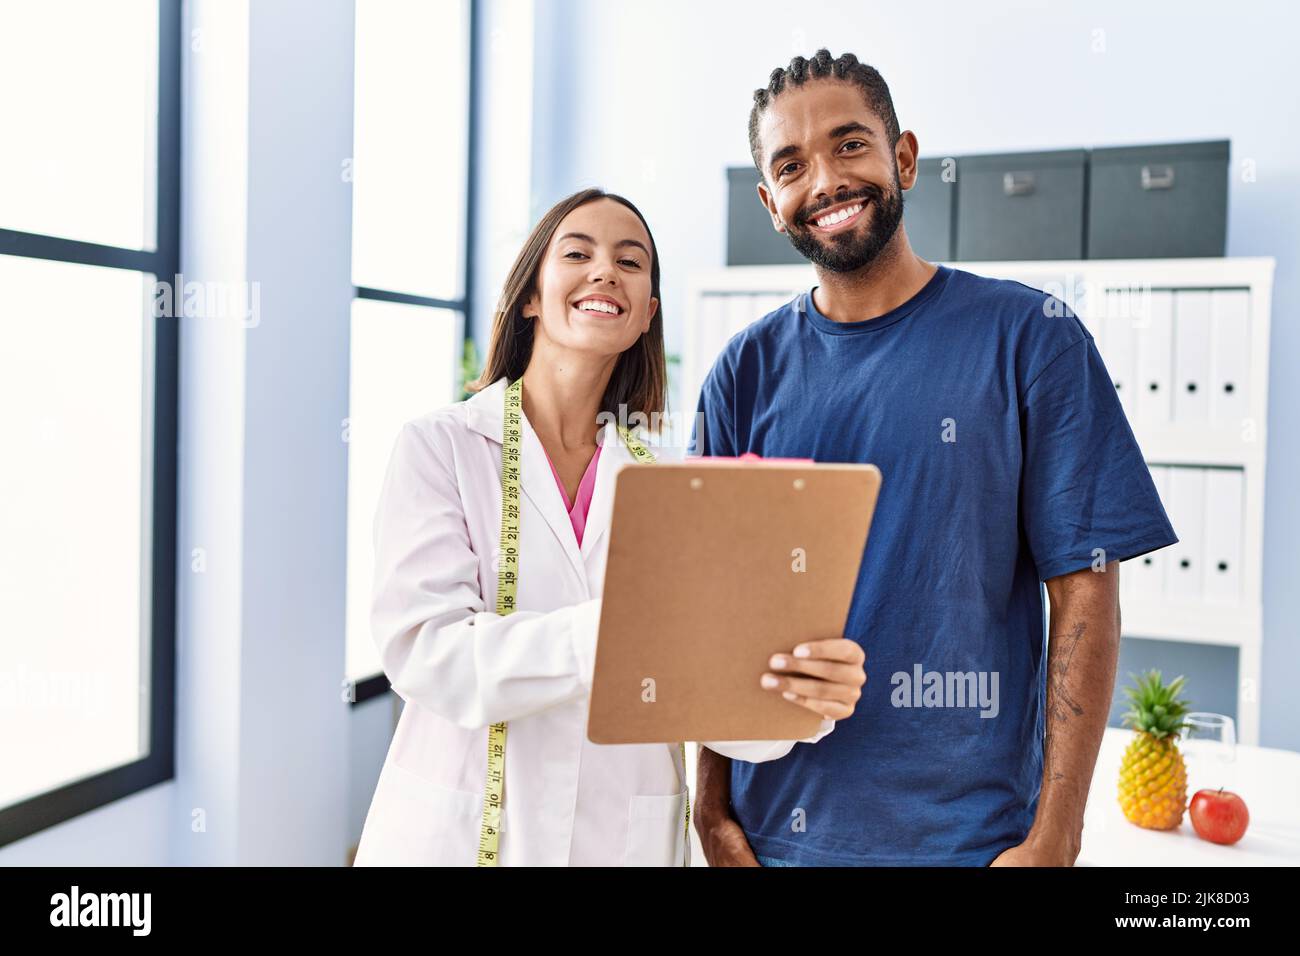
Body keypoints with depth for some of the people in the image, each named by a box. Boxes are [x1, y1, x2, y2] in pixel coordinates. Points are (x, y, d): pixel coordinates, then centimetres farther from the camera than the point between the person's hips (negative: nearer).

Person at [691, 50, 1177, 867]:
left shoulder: (1031, 337, -5)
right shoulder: (747, 371, 1)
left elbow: (1085, 588, -7)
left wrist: (1054, 837, -11)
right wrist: (714, 808, -1)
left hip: (973, 830, -2)